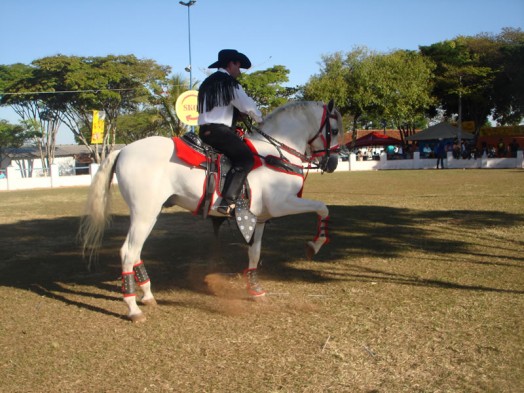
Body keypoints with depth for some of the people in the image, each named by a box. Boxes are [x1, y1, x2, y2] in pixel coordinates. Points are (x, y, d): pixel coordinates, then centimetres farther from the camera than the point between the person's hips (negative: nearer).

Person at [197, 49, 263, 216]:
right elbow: (248, 106, -7)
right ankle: (227, 202, -31)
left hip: (205, 130, 10)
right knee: (246, 157, -18)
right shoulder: (229, 82, -4)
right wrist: (260, 119, 11)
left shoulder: (208, 82, 24)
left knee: (240, 154, 18)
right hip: (218, 130, -10)